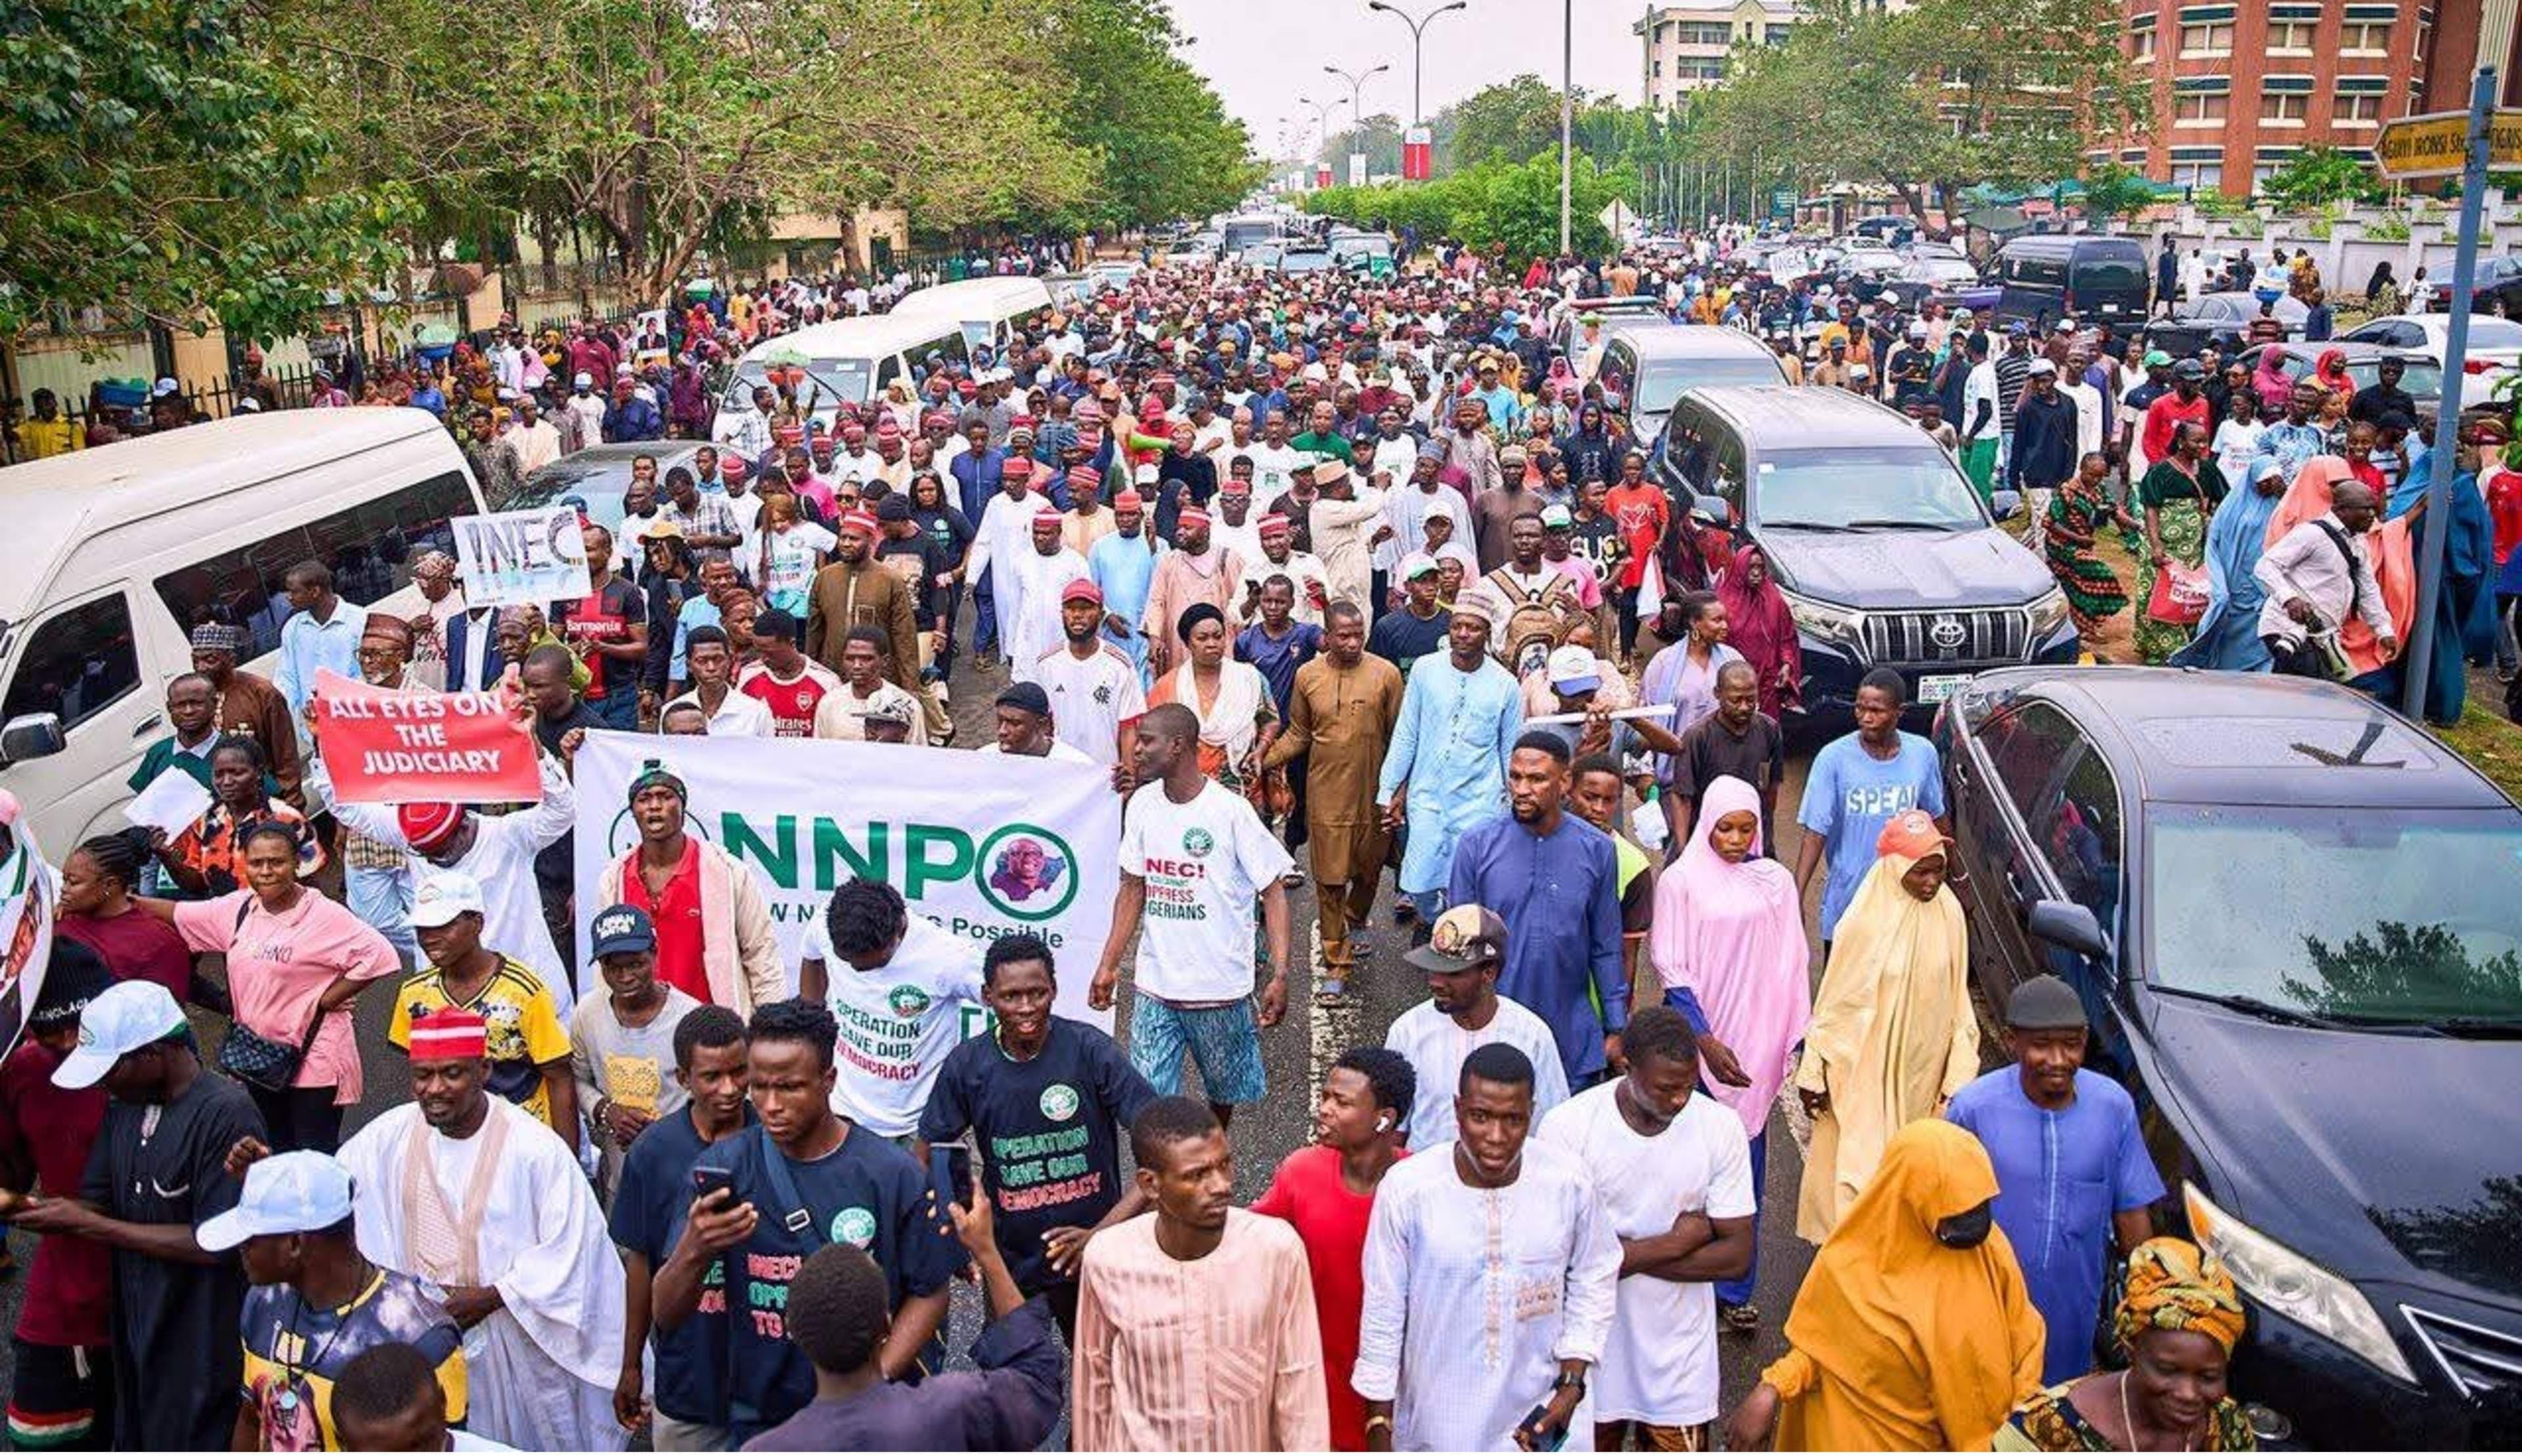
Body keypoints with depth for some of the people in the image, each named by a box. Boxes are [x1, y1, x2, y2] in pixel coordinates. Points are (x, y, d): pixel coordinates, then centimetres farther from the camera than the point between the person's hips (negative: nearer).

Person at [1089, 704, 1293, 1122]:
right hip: (1154, 986, 3)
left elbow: (1273, 891, -11)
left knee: (1224, 1090, 16)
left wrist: (1280, 975, -20)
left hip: (1221, 987, -3)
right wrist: (1109, 964, 8)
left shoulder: (1231, 811, -15)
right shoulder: (1142, 804, 2)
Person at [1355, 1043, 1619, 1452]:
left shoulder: (1570, 1182, -16)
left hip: (1533, 1421, 1)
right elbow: (1382, 1314, -10)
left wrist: (1572, 1381, -5)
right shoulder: (1406, 1189, -21)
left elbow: (1595, 1279, 2)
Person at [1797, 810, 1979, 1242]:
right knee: (1861, 1164, 3)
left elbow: (1957, 1000, 4)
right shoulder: (1866, 922, -18)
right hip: (1865, 1072, -4)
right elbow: (1834, 1001, -9)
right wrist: (1812, 1074, -5)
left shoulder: (1949, 914, -6)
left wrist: (1959, 1073, 4)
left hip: (1922, 1072, 4)